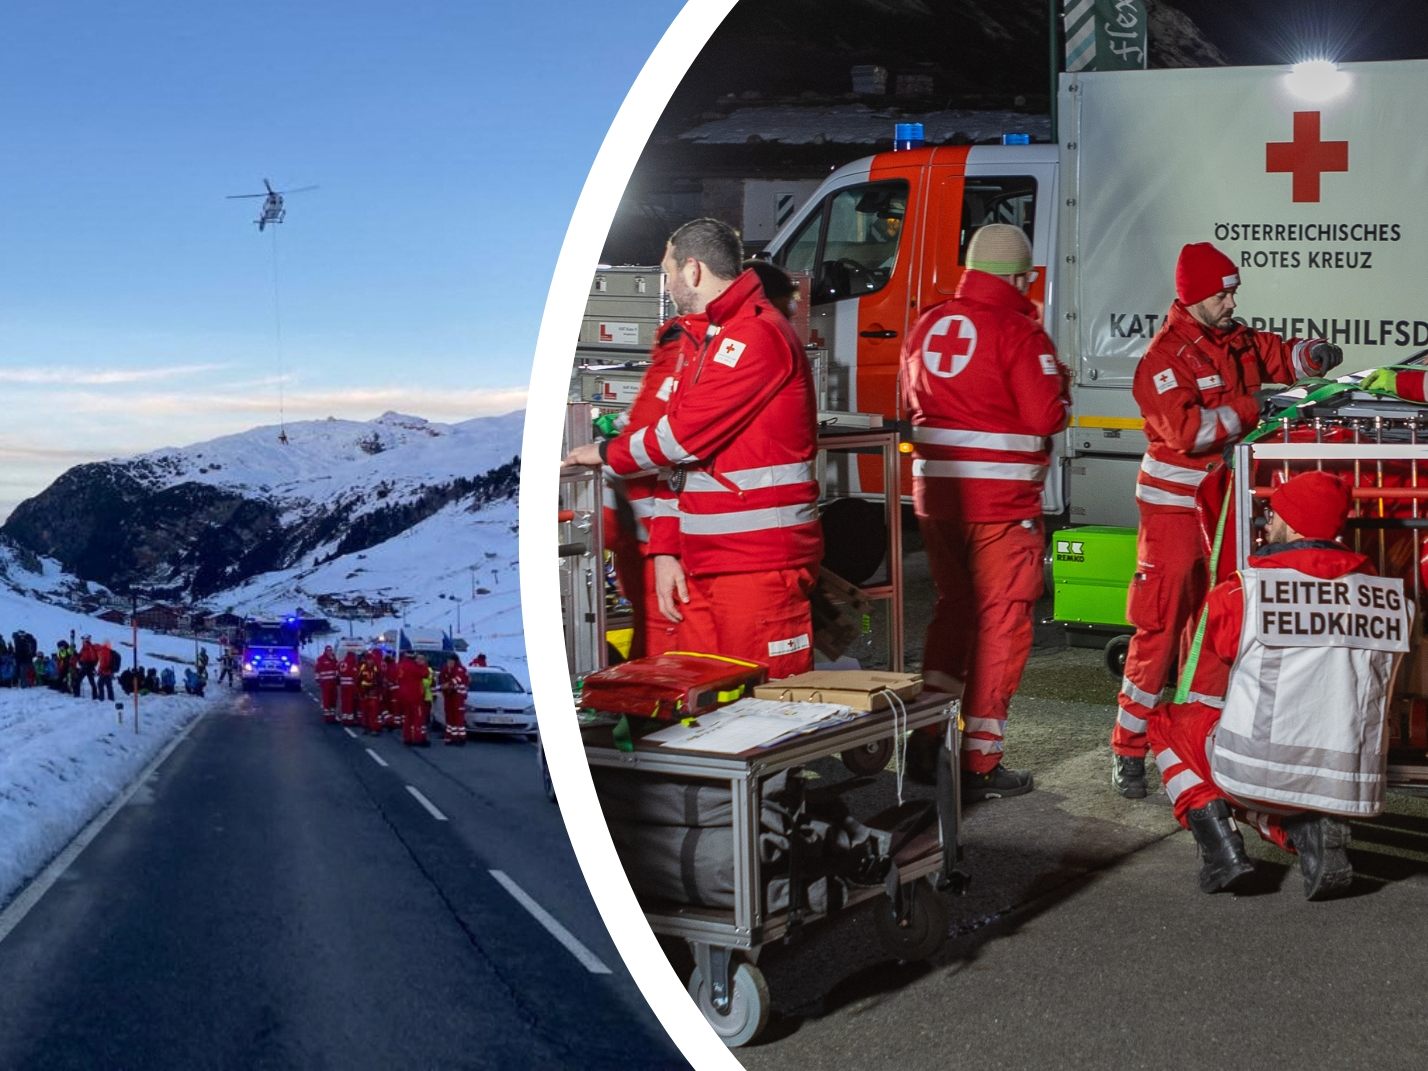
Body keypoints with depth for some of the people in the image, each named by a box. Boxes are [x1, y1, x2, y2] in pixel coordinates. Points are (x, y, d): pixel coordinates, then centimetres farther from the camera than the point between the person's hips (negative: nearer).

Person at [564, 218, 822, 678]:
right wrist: (665, 551, 11)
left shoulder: (758, 335, -11)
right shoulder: (711, 343, 22)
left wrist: (605, 454, 2)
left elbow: (686, 434, -15)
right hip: (702, 566, 9)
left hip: (760, 566, -9)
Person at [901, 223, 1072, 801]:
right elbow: (1045, 417, -15)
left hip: (935, 491, 6)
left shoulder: (927, 325, 8)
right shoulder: (1017, 330, -12)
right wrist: (1061, 383, 3)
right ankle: (979, 762, 4)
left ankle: (928, 739, 23)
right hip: (1002, 499, -6)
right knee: (1001, 621, 2)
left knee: (954, 607, 21)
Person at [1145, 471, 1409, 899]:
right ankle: (1313, 831, 4)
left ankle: (1219, 845, 4)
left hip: (1258, 772, -4)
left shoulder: (1237, 594, -4)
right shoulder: (1387, 596, 4)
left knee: (1165, 721, 22)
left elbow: (1203, 694, 14)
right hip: (1350, 787, 4)